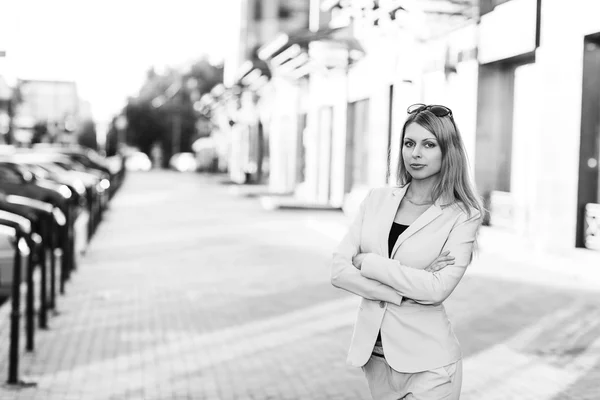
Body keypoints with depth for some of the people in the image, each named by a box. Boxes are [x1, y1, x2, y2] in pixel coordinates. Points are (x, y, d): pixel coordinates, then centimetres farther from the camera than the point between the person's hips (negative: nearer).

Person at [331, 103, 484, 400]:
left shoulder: (463, 215, -7)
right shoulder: (377, 200, 3)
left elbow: (437, 289, -19)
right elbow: (339, 271, -5)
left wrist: (366, 261, -13)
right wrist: (406, 293, -16)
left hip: (427, 365, -4)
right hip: (373, 355, 4)